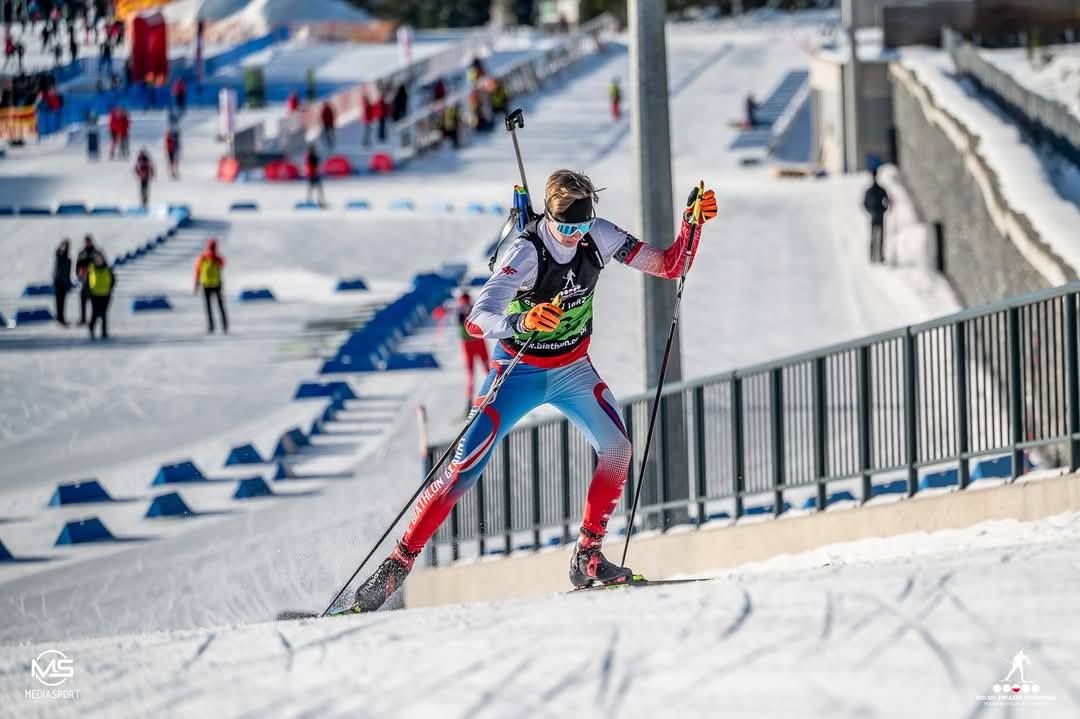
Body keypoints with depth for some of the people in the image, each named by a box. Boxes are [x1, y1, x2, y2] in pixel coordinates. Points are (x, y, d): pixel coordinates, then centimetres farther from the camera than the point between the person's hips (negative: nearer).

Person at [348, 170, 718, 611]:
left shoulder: (598, 237, -12)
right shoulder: (526, 253, -28)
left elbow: (669, 266, -6)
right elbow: (477, 321, -39)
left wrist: (693, 221, -22)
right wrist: (521, 321, -59)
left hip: (572, 371, 5)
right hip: (519, 372, -5)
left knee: (618, 450, -16)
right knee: (465, 469, -13)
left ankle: (587, 558, -2)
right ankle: (398, 565, -7)